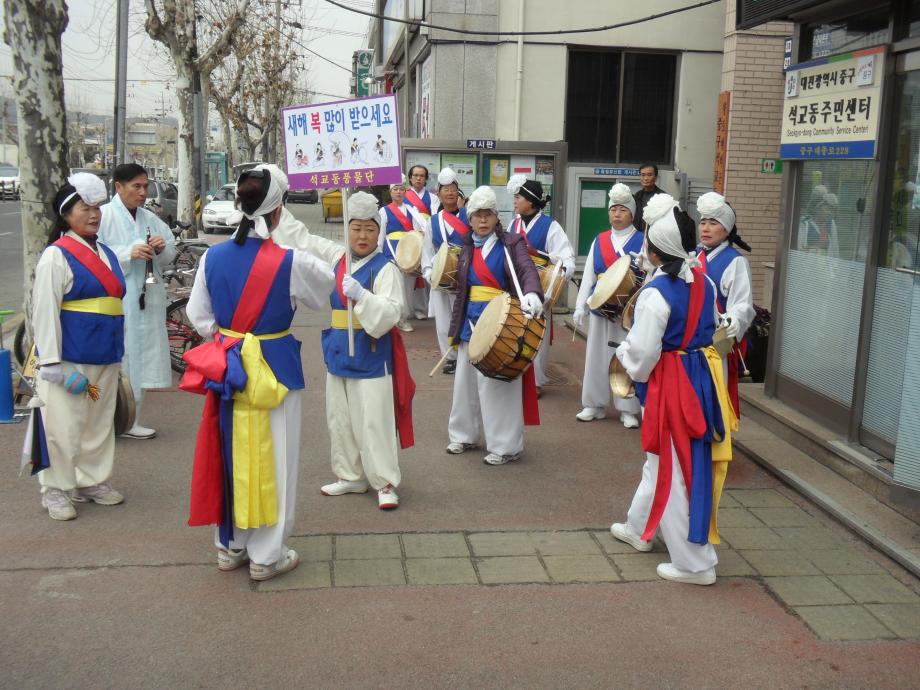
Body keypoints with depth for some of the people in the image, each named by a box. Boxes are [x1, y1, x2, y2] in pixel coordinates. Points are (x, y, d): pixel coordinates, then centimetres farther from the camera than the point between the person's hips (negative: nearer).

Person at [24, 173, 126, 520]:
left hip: (105, 358, 7)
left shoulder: (105, 253, 12)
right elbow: (44, 311, -13)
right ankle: (56, 489, 12)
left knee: (100, 421, 15)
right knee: (64, 425, -2)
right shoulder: (56, 256, -9)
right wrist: (51, 362, -17)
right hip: (69, 359, -7)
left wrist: (118, 350, 18)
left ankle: (92, 481, 28)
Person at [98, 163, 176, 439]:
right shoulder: (104, 216, -4)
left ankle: (130, 419, 19)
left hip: (146, 300, 6)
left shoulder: (150, 219, 13)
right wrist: (128, 253, -18)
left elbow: (169, 256, 16)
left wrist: (163, 248, -6)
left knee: (138, 359, 9)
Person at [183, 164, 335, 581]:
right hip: (273, 369, -4)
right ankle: (266, 556, 18)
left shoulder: (213, 257, -4)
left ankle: (229, 546, 30)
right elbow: (328, 286, 3)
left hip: (226, 368, 4)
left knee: (231, 453, 16)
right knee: (270, 460, 7)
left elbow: (198, 315, 3)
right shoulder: (291, 262, -16)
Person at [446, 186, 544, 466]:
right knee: (467, 380, 13)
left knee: (499, 382, -4)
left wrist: (531, 293, -38)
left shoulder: (511, 242, -3)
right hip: (471, 320, 6)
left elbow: (527, 271, -18)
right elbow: (461, 286, 15)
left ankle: (506, 446, 5)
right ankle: (464, 434, 30)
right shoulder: (466, 246, 11)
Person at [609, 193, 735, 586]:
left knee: (673, 470, 2)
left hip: (671, 383, -8)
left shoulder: (656, 293, -21)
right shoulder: (704, 282, 2)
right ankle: (639, 528, 42)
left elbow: (643, 352, -19)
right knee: (663, 459, 23)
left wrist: (624, 352, 2)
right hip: (703, 374, 8)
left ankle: (694, 563, 9)